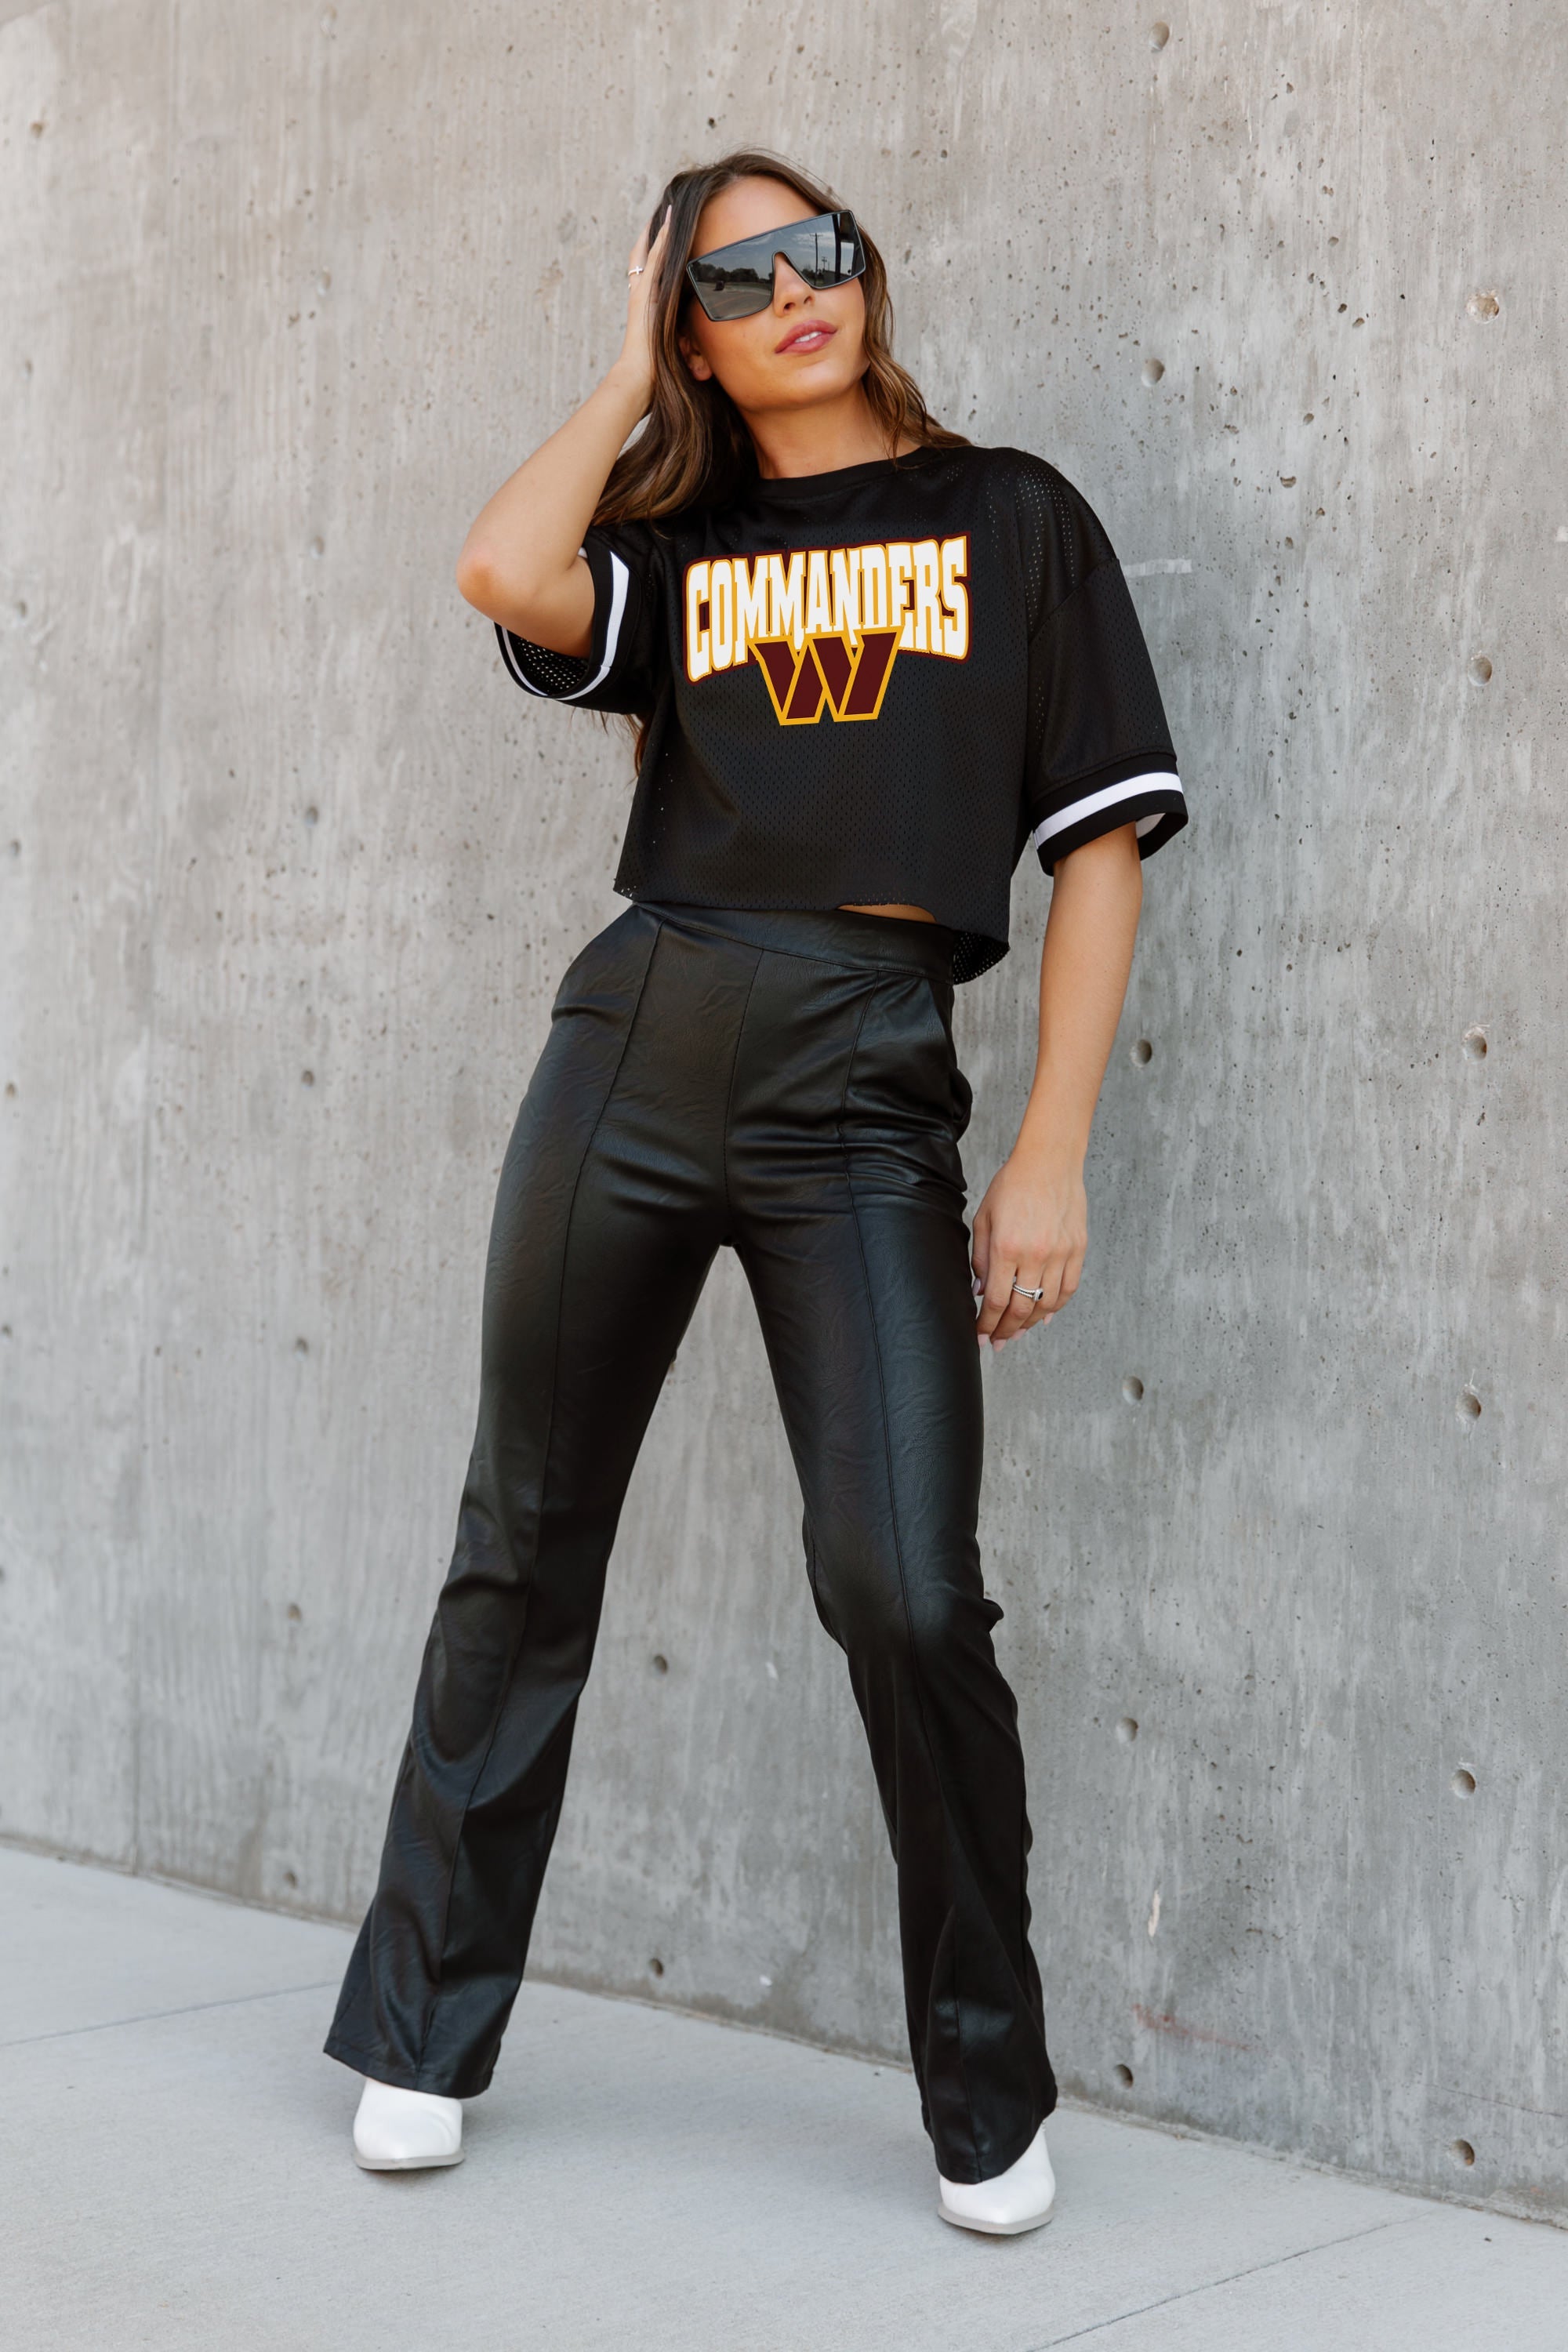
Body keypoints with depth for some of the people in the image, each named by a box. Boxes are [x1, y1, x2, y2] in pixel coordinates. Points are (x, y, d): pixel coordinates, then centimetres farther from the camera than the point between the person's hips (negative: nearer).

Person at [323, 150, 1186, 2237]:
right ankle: (426, 2033, 24)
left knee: (906, 1589, -12)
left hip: (867, 1084, -2)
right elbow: (504, 573, -8)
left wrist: (1052, 1156, -4)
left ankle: (991, 2099, 8)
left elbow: (1100, 848, 5)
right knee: (524, 1552, 8)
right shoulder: (674, 548, 16)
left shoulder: (1012, 515, 11)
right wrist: (629, 374, 9)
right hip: (634, 1040, 3)